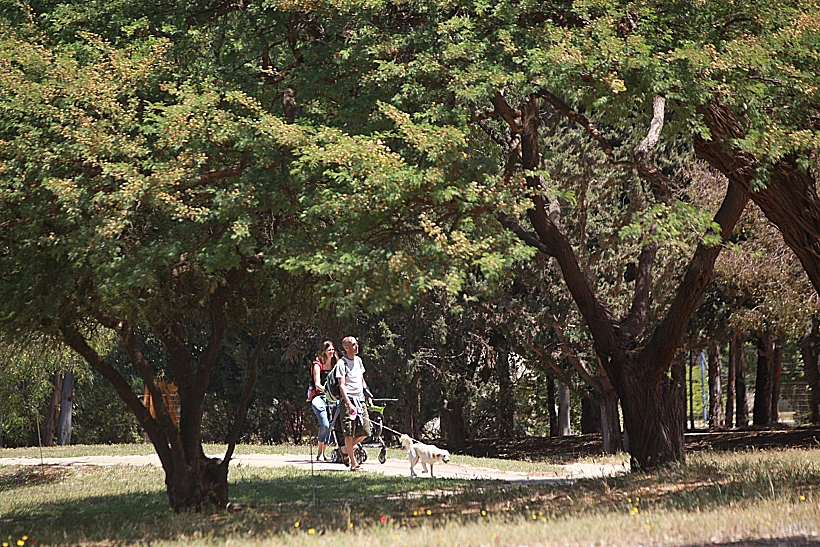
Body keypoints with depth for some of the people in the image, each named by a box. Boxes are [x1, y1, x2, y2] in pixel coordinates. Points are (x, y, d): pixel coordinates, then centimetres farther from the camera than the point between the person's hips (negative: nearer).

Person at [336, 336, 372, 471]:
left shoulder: (358, 360, 15)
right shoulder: (342, 363, -8)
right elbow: (342, 385, -15)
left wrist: (368, 396, 20)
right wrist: (348, 403, -23)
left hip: (360, 400, 7)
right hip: (349, 400, -7)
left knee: (365, 431, 2)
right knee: (349, 433, -7)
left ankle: (348, 447, 26)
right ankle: (353, 462, -5)